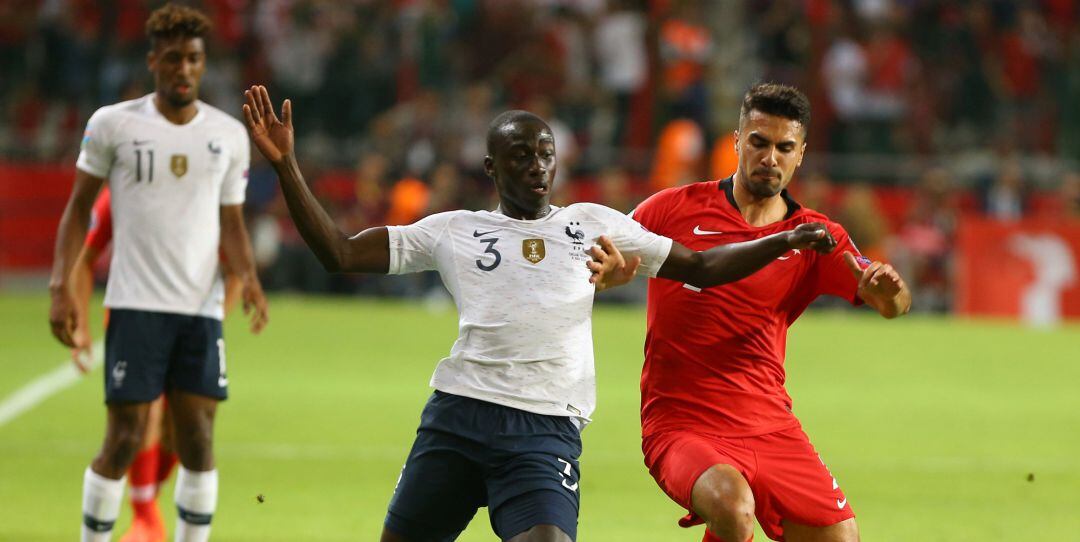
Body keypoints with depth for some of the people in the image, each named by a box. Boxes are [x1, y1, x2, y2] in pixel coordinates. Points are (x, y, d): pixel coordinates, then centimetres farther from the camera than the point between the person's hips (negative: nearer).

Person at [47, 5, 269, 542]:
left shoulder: (229, 134, 8)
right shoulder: (112, 124, 0)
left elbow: (231, 221, 13)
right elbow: (80, 205, 5)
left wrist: (247, 276, -6)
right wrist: (61, 286, -5)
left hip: (202, 306, 3)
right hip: (135, 303, -3)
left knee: (198, 439, 0)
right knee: (124, 440, -6)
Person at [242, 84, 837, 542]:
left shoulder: (592, 224, 15)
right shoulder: (453, 231, 13)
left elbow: (702, 267, 18)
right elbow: (341, 254, 10)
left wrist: (786, 241, 6)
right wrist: (286, 166, 1)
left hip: (546, 428, -1)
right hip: (457, 412, 1)